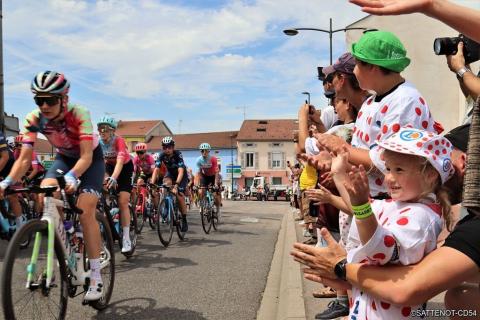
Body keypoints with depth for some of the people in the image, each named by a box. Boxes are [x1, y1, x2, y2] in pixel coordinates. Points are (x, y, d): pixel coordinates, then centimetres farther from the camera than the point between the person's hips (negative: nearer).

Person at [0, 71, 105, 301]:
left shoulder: (78, 114, -32)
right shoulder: (33, 119, -20)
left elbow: (86, 156, -37)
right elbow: (24, 158, -23)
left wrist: (72, 177, -56)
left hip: (91, 158, -4)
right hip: (64, 158, 4)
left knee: (85, 212, -20)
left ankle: (96, 278, -11)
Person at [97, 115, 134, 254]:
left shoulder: (119, 141, -31)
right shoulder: (98, 143, -18)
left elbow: (120, 161, -45)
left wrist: (113, 178, -61)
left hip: (125, 167, -4)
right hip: (109, 166, 5)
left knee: (123, 202, -14)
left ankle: (126, 239, -10)